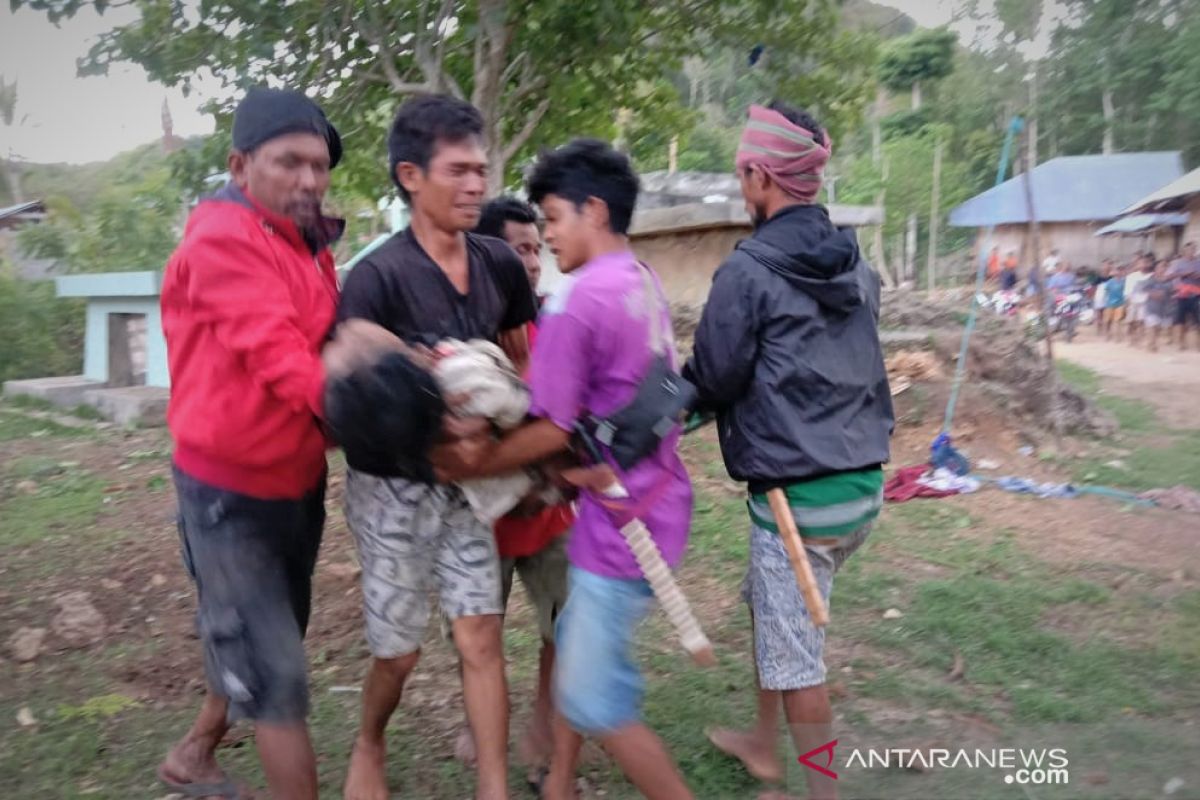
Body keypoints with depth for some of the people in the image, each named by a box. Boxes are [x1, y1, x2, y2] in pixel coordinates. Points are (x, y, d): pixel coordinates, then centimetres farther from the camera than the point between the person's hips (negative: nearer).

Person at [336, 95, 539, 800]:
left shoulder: (500, 264, -2)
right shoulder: (378, 275, -19)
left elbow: (520, 361, 12)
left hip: (471, 482, 4)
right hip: (393, 485, -4)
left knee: (482, 636, 3)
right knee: (400, 649, 10)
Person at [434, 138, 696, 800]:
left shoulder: (576, 302, -19)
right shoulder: (645, 286, 9)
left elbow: (553, 431, -19)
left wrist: (468, 467, -6)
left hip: (621, 520, -10)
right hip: (651, 502, 10)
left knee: (596, 700, 2)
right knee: (573, 640, 21)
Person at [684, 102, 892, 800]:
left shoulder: (748, 271, -15)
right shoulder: (857, 265, 7)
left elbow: (713, 382, -9)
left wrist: (684, 385, 13)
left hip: (799, 493, -8)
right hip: (864, 482, 8)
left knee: (795, 652, 8)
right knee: (770, 607, 26)